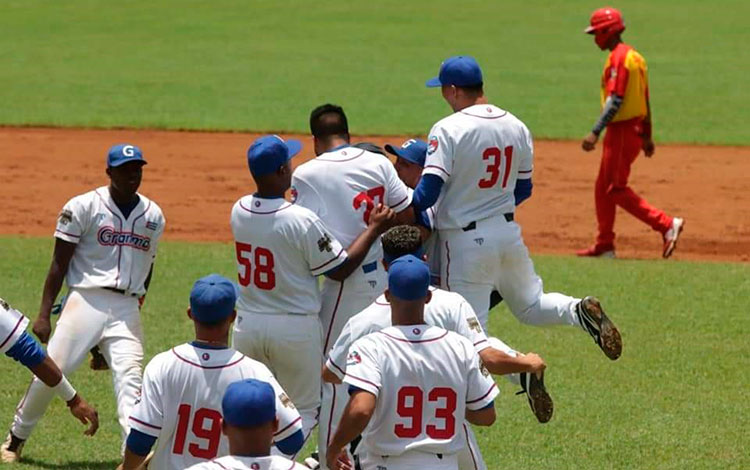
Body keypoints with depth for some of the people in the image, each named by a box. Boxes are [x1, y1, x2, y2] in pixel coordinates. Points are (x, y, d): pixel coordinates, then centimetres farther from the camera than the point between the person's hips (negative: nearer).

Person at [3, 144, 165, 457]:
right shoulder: (84, 207, -2)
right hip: (86, 300, -3)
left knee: (129, 380, -12)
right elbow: (59, 263, -2)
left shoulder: (153, 216, 11)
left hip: (127, 309, 3)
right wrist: (44, 314, -7)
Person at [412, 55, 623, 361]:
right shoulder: (517, 127, 5)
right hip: (509, 232, 6)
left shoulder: (448, 130, -15)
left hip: (465, 241, -6)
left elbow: (428, 192, -21)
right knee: (531, 305, 22)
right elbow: (523, 190, 13)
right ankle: (578, 311, -7)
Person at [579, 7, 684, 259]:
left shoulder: (618, 58, -16)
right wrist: (647, 135, 25)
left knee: (616, 190, -8)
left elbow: (615, 100, -24)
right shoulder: (634, 56, 15)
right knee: (603, 188, 14)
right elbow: (645, 98, 20)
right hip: (635, 129, 10)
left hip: (622, 131, -10)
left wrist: (595, 132, -27)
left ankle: (667, 224, -13)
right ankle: (604, 245, 18)